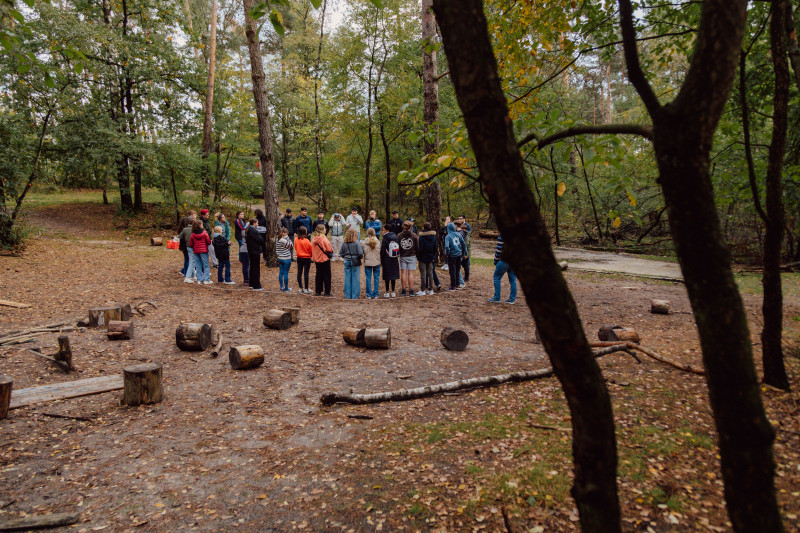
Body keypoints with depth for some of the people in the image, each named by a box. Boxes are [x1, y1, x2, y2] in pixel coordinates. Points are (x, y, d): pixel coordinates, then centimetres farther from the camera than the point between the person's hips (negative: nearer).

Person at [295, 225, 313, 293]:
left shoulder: (296, 240, -4)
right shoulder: (306, 241, -18)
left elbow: (296, 248, 8)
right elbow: (310, 250, -9)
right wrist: (310, 255, 12)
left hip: (299, 258, 5)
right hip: (307, 258, -5)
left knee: (299, 273, 10)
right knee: (306, 273, 1)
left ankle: (300, 288, 15)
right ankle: (306, 289, 5)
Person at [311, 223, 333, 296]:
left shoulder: (313, 239, 1)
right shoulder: (323, 239, -18)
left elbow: (312, 250, 7)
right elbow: (329, 249, -14)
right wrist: (331, 252, 6)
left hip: (317, 259, 6)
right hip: (325, 259, -6)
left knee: (318, 275, 12)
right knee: (327, 275, 3)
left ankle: (318, 291, 14)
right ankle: (327, 292, 7)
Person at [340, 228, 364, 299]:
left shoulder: (344, 244, -1)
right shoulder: (357, 243, -13)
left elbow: (342, 254, 3)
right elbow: (360, 253, -17)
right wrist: (360, 257, 3)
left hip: (347, 262, 3)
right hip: (355, 262, -3)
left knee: (347, 279, 10)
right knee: (355, 279, 5)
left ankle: (347, 296, 15)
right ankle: (354, 296, 7)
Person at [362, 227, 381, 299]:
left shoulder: (364, 242, -6)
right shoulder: (378, 242, -7)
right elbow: (380, 251, -4)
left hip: (367, 262, 0)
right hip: (377, 262, 0)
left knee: (368, 278, 6)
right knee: (376, 278, 8)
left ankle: (369, 295, 7)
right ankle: (376, 294, 11)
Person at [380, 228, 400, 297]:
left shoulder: (384, 240, -11)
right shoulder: (396, 238, 2)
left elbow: (382, 252, -9)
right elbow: (399, 249, 7)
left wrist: (381, 262, -1)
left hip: (387, 261, -4)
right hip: (395, 260, 4)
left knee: (387, 277, 3)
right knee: (393, 276, 9)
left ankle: (387, 292, 7)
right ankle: (393, 292, 13)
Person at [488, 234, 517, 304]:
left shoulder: (502, 235, -11)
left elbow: (499, 249, -11)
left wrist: (496, 261, -2)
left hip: (505, 260, -6)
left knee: (497, 277, 6)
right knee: (513, 279, 10)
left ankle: (497, 298, 6)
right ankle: (512, 299, 13)